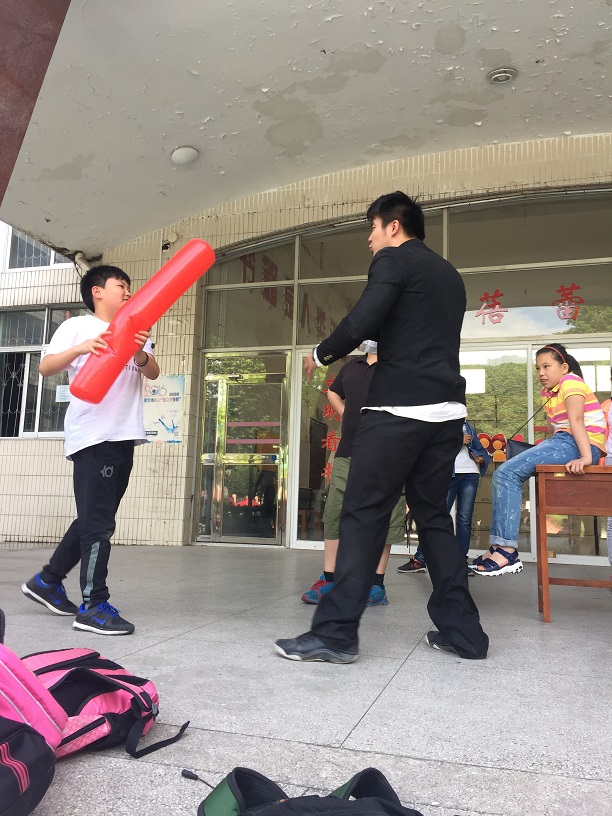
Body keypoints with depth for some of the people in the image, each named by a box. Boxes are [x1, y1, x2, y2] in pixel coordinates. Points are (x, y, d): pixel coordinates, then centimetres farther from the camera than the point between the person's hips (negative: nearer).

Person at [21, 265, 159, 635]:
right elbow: (46, 367, -7)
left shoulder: (135, 332, 18)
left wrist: (141, 355, -17)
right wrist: (80, 349, -24)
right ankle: (94, 606, -3)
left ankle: (48, 581, 28)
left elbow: (153, 373, 4)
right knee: (98, 521, -9)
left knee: (96, 518, 13)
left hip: (124, 435, 7)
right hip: (93, 435, -7)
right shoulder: (77, 326, 2)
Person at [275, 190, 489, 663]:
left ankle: (336, 633, -2)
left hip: (400, 407, -7)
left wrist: (322, 354, 2)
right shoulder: (450, 275, 23)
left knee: (363, 515, -4)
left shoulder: (393, 260, 0)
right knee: (434, 516, 14)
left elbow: (362, 322, -14)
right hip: (448, 410, 8)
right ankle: (462, 630, 15)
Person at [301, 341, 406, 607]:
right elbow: (333, 392, 35)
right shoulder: (351, 366, 18)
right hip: (347, 453, 5)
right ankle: (329, 580, 12)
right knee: (334, 514, 4)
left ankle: (377, 585, 10)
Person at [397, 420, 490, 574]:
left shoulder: (468, 427, 23)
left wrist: (481, 458, 3)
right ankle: (419, 560, -3)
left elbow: (482, 451, 25)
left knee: (465, 520, 0)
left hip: (470, 475, 4)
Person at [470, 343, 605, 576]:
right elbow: (554, 427, 14)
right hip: (562, 442, 9)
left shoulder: (570, 381, -7)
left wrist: (585, 456, -34)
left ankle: (508, 552, -23)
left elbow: (575, 419, -23)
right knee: (504, 473, 3)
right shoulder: (547, 392, 21)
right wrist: (543, 451, -1)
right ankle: (500, 546, -2)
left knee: (507, 473, -19)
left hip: (577, 445, -9)